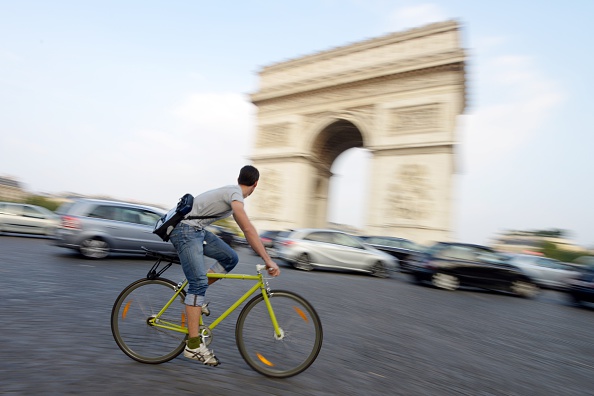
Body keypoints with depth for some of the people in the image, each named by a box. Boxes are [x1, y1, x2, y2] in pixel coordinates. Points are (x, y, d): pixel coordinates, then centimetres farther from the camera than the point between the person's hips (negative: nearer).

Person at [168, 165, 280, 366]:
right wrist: (268, 260, -27)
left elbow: (245, 231, 18)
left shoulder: (232, 192, 15)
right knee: (199, 282, -14)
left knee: (230, 258, 2)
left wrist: (265, 257, 15)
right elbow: (249, 230, -27)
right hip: (185, 230, -10)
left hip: (197, 230, 10)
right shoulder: (235, 194, -16)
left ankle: (194, 295, 14)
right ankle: (193, 345, -8)